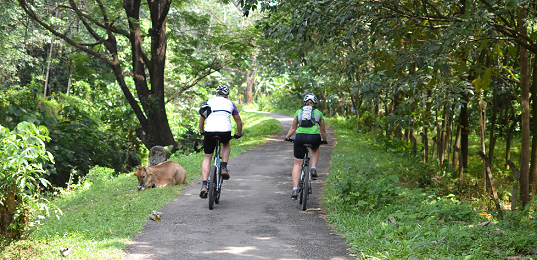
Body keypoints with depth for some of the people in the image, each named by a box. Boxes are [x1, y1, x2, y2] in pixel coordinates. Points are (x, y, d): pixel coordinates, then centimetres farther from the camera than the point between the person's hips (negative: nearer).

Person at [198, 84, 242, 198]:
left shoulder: (209, 102, 21)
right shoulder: (230, 104, 20)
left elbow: (201, 119, 31)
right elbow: (239, 122, 26)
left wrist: (201, 131, 48)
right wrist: (238, 134, 43)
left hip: (209, 132, 0)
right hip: (225, 132, 0)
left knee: (207, 157, 15)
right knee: (226, 145, 35)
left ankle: (204, 185, 2)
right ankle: (224, 168, 15)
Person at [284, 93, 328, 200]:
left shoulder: (299, 112, 21)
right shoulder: (318, 113, 20)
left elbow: (293, 128, 29)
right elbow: (323, 130, 28)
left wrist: (287, 137, 45)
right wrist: (324, 140, 45)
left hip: (300, 137, 0)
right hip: (314, 138, 0)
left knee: (297, 164, 8)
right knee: (315, 150, 36)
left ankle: (295, 190, -5)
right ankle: (313, 168, 13)